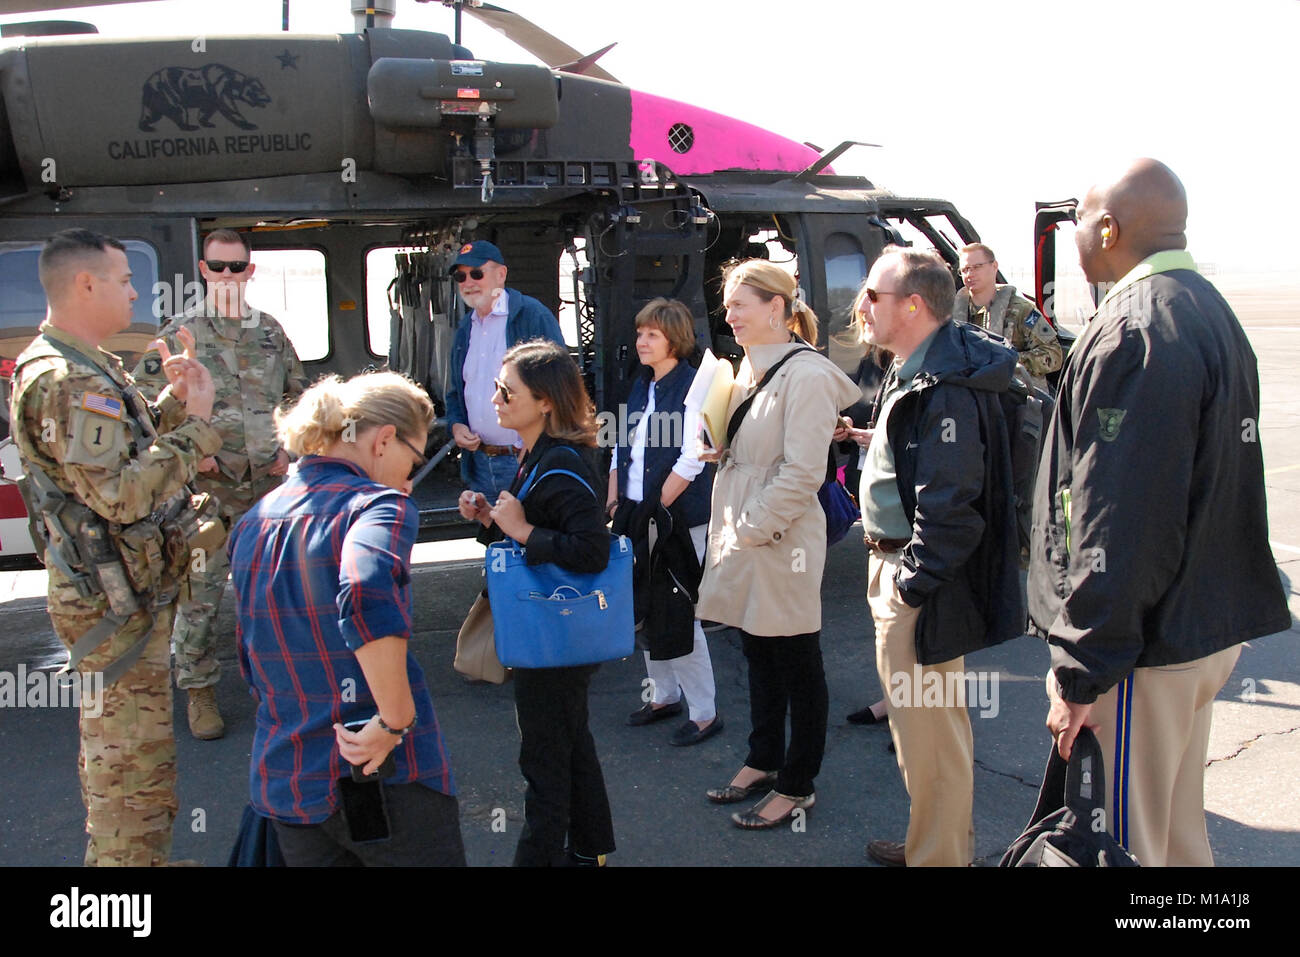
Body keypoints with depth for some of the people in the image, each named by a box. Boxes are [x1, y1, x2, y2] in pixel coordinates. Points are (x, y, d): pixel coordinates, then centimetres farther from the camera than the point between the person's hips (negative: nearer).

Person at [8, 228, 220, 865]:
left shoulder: (86, 367, 12)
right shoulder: (66, 382, -22)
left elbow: (129, 449, 19)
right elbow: (122, 494, -28)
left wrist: (174, 401, 5)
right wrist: (195, 424, -20)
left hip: (123, 592, 11)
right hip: (116, 602, -11)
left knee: (113, 752, 24)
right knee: (136, 764, -1)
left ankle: (118, 858, 40)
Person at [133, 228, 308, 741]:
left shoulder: (270, 331, 10)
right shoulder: (179, 334, -1)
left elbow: (299, 395, 18)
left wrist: (289, 448, 6)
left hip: (269, 485, 3)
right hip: (207, 488, -3)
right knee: (199, 593, 0)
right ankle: (199, 690, 15)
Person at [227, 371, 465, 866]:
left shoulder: (253, 523, 9)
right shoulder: (378, 505, -13)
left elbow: (251, 658, 17)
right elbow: (369, 599, -35)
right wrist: (396, 721, -25)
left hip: (283, 782, 7)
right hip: (385, 777, -7)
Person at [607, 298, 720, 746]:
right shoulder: (641, 387, 13)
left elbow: (691, 460, -16)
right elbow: (621, 449, 16)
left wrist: (657, 508, -16)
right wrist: (615, 502, 6)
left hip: (678, 520, -8)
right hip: (638, 518, 8)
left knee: (676, 613, -4)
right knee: (646, 609, 14)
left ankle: (704, 712, 9)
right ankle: (664, 695, 31)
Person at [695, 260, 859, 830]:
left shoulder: (805, 375, -16)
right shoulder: (750, 368, 11)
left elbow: (802, 471, -20)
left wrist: (754, 528, -16)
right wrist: (716, 446, 3)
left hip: (781, 539, -9)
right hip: (742, 532, 9)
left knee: (796, 665, 6)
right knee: (758, 655, 20)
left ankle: (797, 785, 20)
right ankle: (764, 761, 36)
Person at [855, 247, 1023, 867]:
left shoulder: (944, 390, -23)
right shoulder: (909, 373, 11)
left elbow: (948, 504, -26)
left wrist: (914, 582, -20)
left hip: (921, 588, -11)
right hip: (897, 568, 11)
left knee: (928, 730, 3)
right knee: (925, 723, 23)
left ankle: (937, 857, 20)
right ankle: (945, 842, 40)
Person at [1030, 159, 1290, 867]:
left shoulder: (1134, 333, -21)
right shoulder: (1210, 310, 12)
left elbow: (1119, 524, -26)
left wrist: (1081, 672, -20)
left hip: (1150, 645, -10)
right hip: (1214, 624, 10)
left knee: (1127, 840, 3)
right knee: (1178, 823, 23)